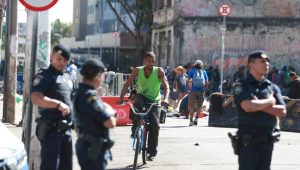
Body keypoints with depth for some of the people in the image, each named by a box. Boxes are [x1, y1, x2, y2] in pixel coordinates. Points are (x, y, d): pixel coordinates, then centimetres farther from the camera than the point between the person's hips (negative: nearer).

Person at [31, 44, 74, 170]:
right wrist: (58, 104, -34)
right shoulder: (44, 76, -6)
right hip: (51, 130, -8)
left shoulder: (67, 78, 18)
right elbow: (36, 99, -23)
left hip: (66, 130, 8)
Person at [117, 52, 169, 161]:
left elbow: (166, 86, -15)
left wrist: (165, 99, -34)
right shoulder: (138, 71, -6)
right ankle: (135, 129, -16)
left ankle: (152, 152, -6)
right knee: (137, 103, -38)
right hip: (142, 96, 0)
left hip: (154, 101, 0)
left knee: (155, 124, -19)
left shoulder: (159, 71, -9)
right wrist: (121, 98, -21)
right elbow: (127, 84, -6)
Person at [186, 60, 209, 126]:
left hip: (193, 91, -1)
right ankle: (196, 119, 8)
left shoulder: (192, 71, 4)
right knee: (199, 106, 15)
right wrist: (204, 89, 16)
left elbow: (187, 80, -3)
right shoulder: (204, 72, 8)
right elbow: (207, 82, 4)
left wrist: (188, 81, 17)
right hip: (201, 91, 1)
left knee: (191, 106, 1)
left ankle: (191, 120, -2)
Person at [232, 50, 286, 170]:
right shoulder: (241, 86, -4)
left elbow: (282, 111, -1)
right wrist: (269, 102, -7)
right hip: (248, 142, -5)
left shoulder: (272, 87, 11)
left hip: (268, 142, 5)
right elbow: (248, 106, -22)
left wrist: (260, 105, -12)